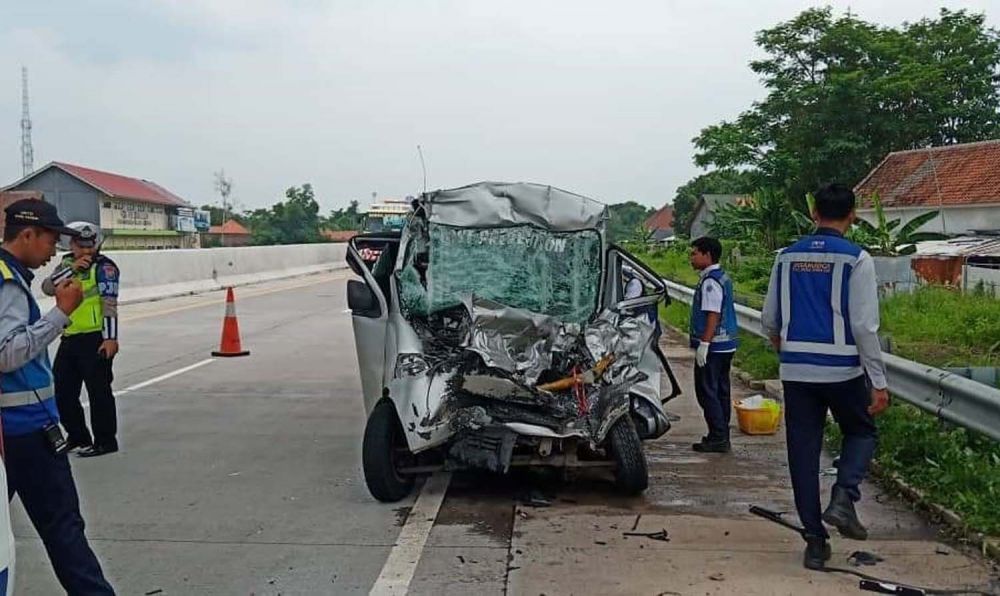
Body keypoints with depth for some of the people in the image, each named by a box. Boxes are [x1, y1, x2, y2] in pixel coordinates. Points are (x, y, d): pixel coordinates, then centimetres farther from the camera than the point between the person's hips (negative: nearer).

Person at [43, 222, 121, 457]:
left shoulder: (103, 266, -8)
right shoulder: (67, 264, 13)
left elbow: (109, 303, -15)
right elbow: (47, 288, -2)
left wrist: (110, 337, -20)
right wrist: (72, 269, -13)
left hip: (95, 338, -8)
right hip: (69, 339, 8)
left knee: (99, 391, -2)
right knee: (62, 391, 13)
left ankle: (105, 441, 8)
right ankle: (78, 438, 27)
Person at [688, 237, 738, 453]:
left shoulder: (710, 281, -17)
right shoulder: (722, 278, 15)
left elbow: (713, 315, -23)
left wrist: (704, 344, -23)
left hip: (713, 346, -10)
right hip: (726, 344, 10)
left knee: (707, 392, -5)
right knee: (720, 390, 14)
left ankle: (718, 438, -3)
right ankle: (721, 436, 21)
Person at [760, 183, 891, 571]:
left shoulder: (787, 257, 5)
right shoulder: (856, 259, -8)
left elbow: (769, 319, 12)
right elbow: (864, 326, -11)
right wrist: (879, 382, -6)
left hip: (796, 371, 3)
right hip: (842, 370, -3)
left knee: (803, 451, 9)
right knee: (861, 432, 21)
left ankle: (815, 541, 12)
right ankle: (844, 496, -4)